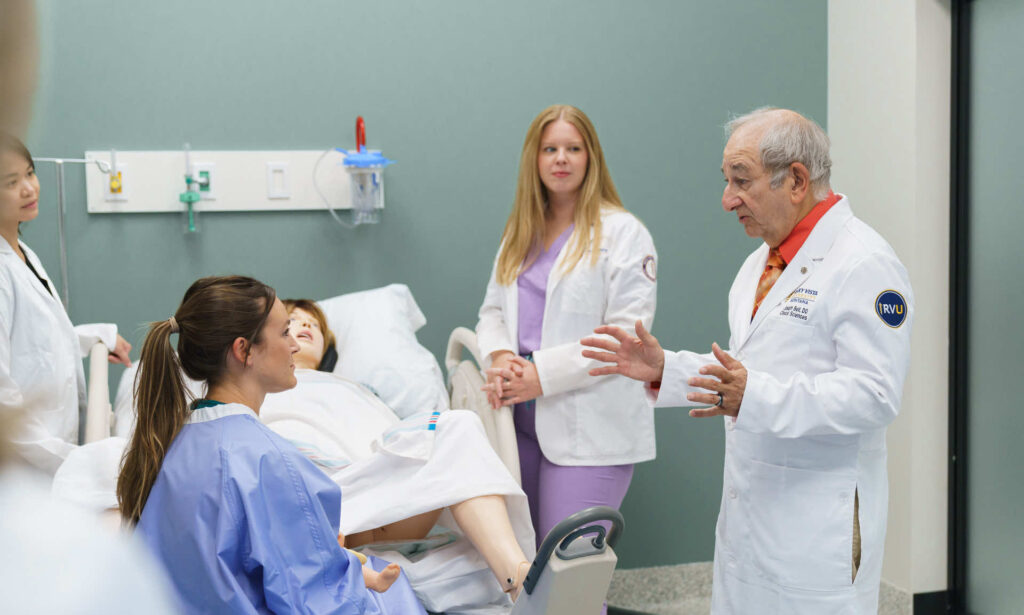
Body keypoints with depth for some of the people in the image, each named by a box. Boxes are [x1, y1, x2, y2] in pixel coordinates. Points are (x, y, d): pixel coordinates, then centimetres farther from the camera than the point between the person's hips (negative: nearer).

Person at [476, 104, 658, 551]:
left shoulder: (623, 233, -5)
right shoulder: (519, 234, 17)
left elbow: (626, 333, -13)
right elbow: (493, 309, 17)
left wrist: (542, 373, -18)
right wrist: (500, 355, -7)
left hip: (588, 428, -6)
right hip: (521, 419, 6)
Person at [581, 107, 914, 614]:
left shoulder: (864, 263, -15)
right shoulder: (762, 262, 16)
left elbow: (874, 395, -22)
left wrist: (754, 398, -31)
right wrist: (666, 369, 7)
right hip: (747, 513, 8)